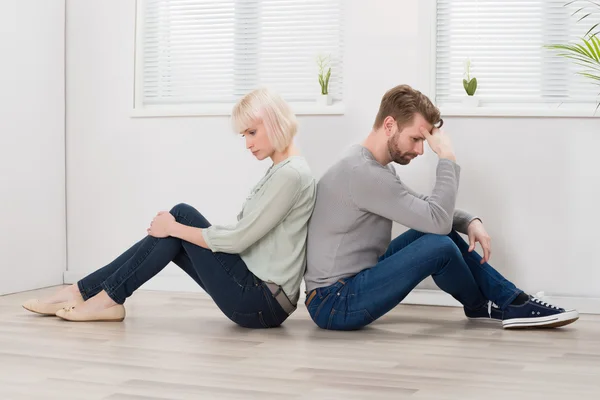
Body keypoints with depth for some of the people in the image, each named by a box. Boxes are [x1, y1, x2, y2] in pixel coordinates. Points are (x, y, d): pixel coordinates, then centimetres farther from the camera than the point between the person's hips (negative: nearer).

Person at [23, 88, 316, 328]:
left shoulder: (291, 175, -16)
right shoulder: (279, 171, 16)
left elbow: (237, 239, -19)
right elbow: (242, 235, 16)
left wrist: (174, 227, -10)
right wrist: (173, 229, 7)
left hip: (264, 303, -9)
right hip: (257, 296, 9)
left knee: (182, 215, -8)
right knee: (170, 235, 3)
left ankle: (108, 298, -3)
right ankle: (82, 292, 5)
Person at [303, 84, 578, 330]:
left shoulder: (373, 165, 9)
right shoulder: (362, 173, -23)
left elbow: (427, 209, 17)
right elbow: (438, 219, -24)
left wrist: (471, 222, 0)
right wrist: (447, 158, -15)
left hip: (356, 280, 10)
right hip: (333, 304, -10)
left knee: (442, 232, 7)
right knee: (439, 246, -21)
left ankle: (511, 301, 9)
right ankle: (482, 306, 9)